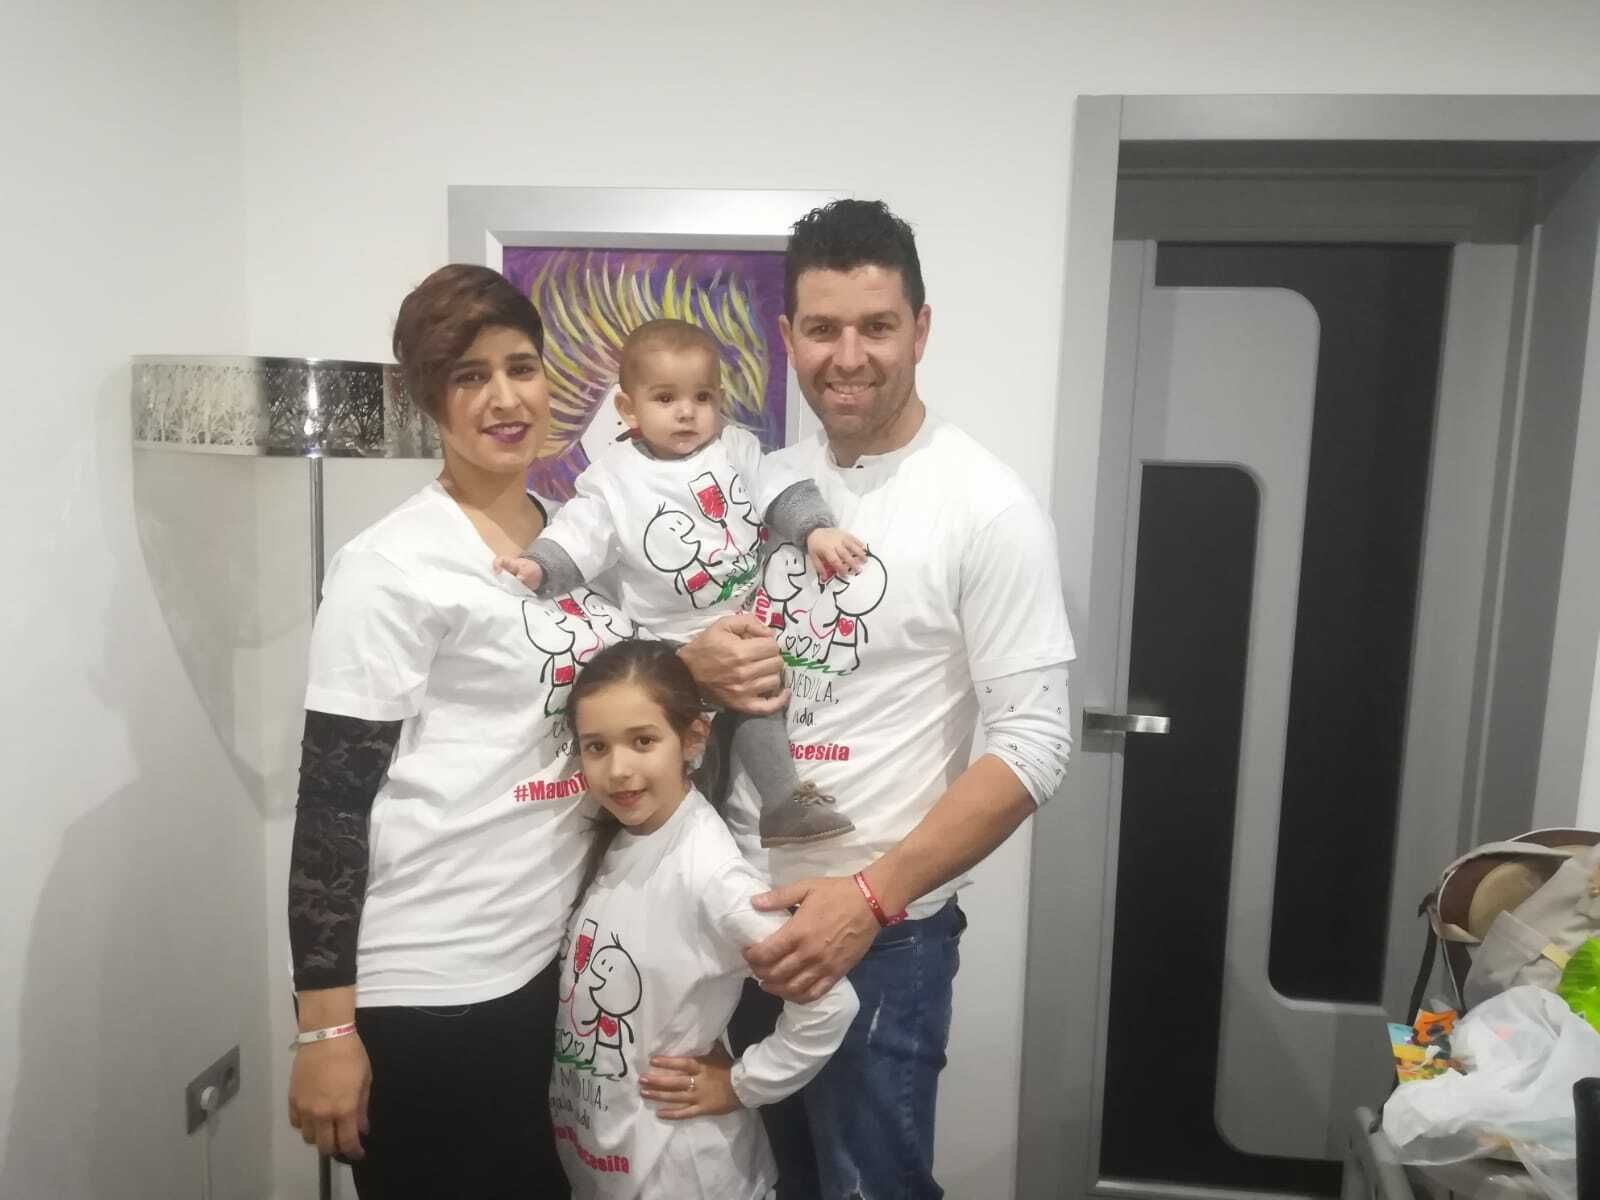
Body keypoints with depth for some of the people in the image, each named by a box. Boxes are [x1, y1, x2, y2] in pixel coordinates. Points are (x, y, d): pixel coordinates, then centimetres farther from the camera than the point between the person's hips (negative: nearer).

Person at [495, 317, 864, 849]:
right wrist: (539, 566, -28)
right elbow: (580, 533, -11)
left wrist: (816, 531, -16)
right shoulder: (615, 478, -5)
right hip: (674, 641, -2)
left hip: (750, 622, 3)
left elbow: (784, 494, 0)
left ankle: (786, 803, 21)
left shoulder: (737, 448, 3)